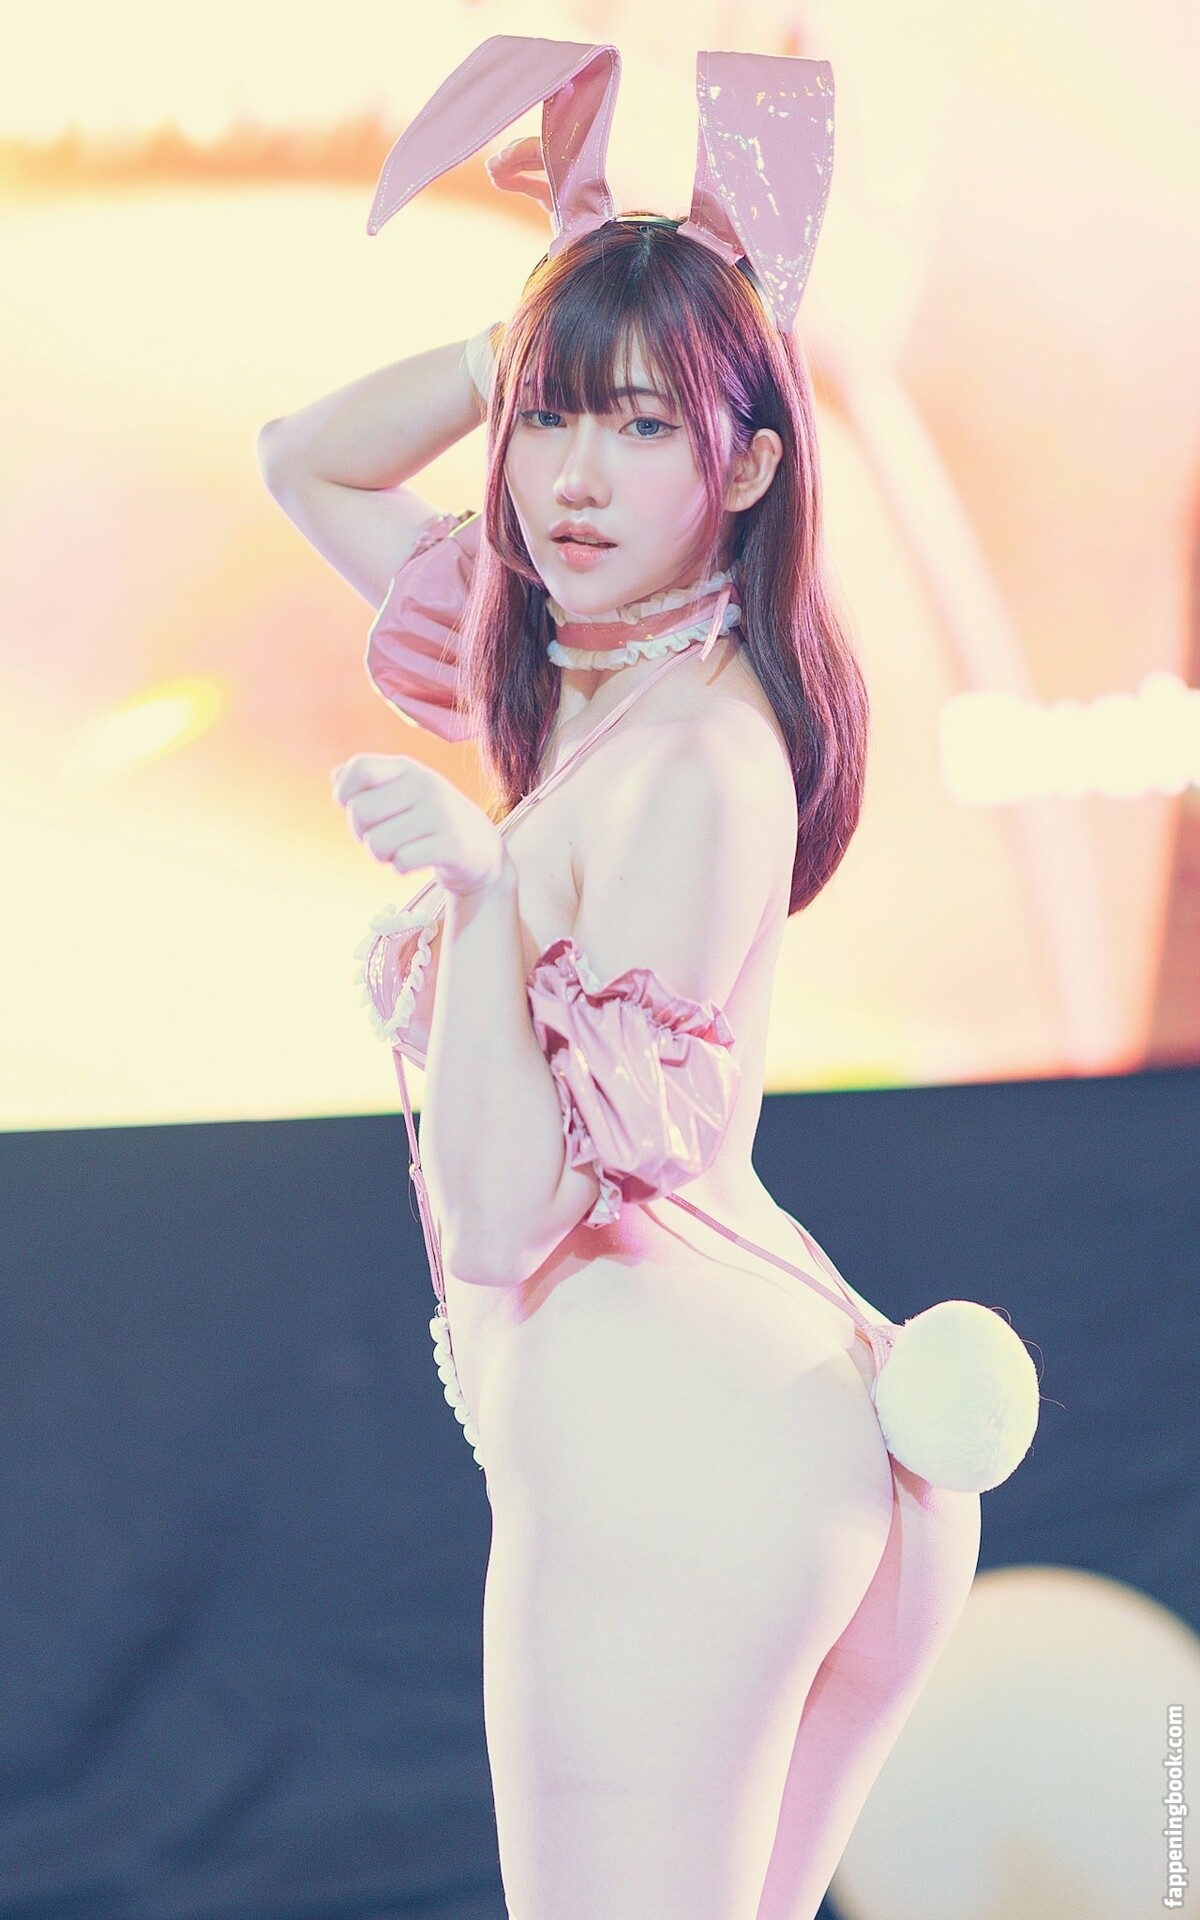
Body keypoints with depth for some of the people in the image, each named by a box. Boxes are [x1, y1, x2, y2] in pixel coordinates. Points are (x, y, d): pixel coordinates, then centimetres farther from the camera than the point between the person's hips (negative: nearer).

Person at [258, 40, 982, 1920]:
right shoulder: (590, 672, 8)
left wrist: (477, 894, -28)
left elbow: (508, 1222, -18)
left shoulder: (697, 764, -17)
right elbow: (305, 462, 22)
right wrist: (542, 330, 9)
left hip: (665, 1451, -9)